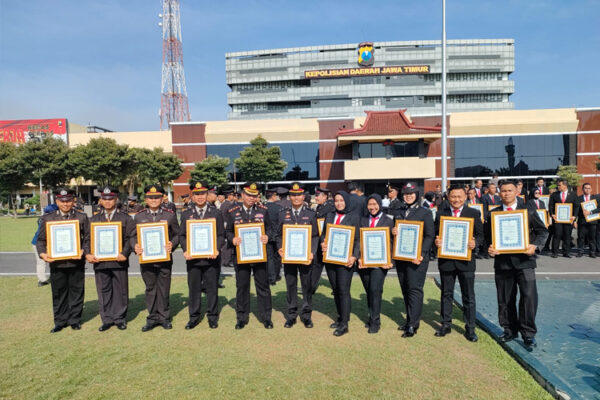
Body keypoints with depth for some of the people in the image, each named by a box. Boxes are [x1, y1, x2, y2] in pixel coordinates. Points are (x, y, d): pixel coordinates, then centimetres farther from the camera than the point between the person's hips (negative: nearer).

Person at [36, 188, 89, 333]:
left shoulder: (82, 217, 5)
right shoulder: (47, 218, 8)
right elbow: (41, 240, 8)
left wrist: (84, 251, -14)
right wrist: (42, 253, -9)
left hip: (76, 262, -1)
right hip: (56, 262, 1)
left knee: (76, 292, 7)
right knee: (59, 293, 9)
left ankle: (75, 320, 21)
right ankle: (60, 322, 23)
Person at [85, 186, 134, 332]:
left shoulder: (125, 218, 5)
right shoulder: (94, 219, 13)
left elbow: (130, 238, -2)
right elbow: (88, 239, 9)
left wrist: (125, 253, -15)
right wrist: (88, 254, -7)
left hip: (119, 261, -2)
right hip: (100, 261, 2)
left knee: (121, 291, 5)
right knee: (103, 291, 8)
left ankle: (120, 318, 18)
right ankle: (107, 319, 19)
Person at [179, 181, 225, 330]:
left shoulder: (216, 213, 5)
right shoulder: (186, 214, 9)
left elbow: (221, 235, 3)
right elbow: (182, 235, 8)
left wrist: (216, 249, -13)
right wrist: (186, 250, -8)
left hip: (211, 257, -1)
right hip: (192, 258, 1)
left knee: (212, 288, 6)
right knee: (194, 288, 8)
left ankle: (212, 316, 20)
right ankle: (194, 316, 22)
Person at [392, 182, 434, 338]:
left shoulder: (425, 213, -1)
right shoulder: (398, 213, 13)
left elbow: (430, 236, -5)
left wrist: (421, 254, -17)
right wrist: (392, 232, -6)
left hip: (417, 257, -5)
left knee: (414, 289, -5)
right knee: (405, 289, 11)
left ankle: (412, 325, 0)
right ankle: (410, 320, 23)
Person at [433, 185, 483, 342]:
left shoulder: (474, 214, 3)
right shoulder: (440, 214, 5)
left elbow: (480, 235, 2)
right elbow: (435, 234, 8)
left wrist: (475, 243, -18)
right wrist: (436, 241, -14)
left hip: (466, 260, -1)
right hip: (446, 260, 1)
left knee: (469, 296, 6)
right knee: (446, 294, 13)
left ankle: (470, 328, 18)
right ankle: (446, 324, 25)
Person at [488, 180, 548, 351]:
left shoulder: (528, 212, 5)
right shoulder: (493, 214, 7)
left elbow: (542, 231, 8)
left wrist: (534, 245, -10)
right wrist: (489, 248, -11)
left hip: (524, 260, -1)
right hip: (502, 261, 2)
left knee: (529, 296, -8)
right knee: (505, 299, 10)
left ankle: (528, 333, 8)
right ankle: (510, 330, 26)